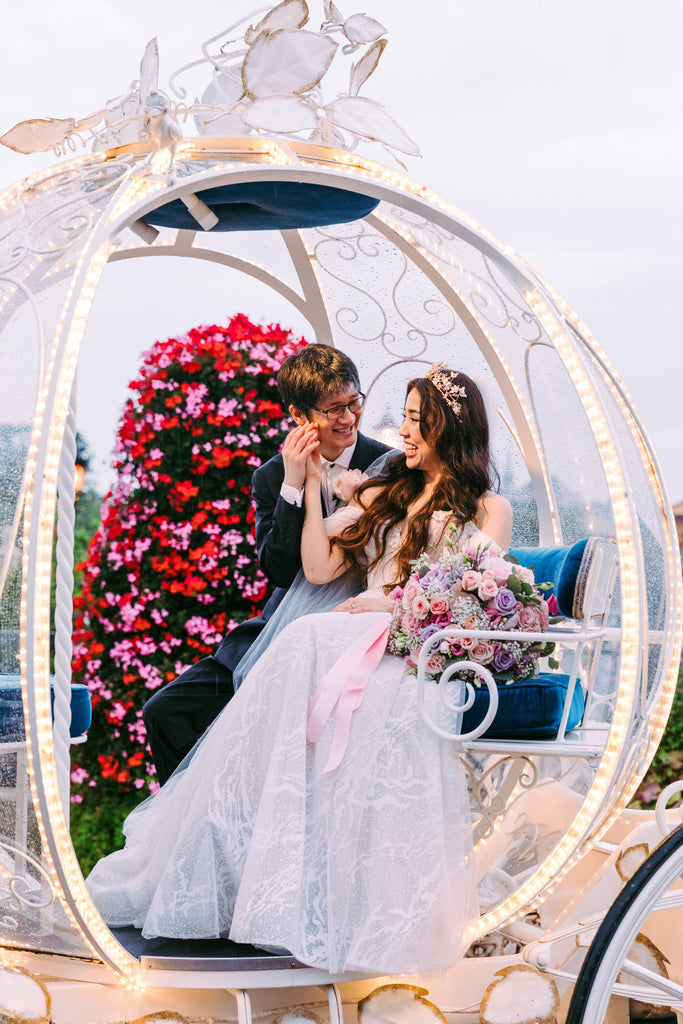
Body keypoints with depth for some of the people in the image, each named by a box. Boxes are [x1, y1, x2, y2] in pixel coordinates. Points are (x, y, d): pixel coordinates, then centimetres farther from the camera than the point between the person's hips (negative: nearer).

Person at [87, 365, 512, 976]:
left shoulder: (489, 509, 14)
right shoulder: (381, 495, 28)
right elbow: (317, 568, 16)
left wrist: (398, 603, -10)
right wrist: (312, 485, 16)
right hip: (364, 636, 4)